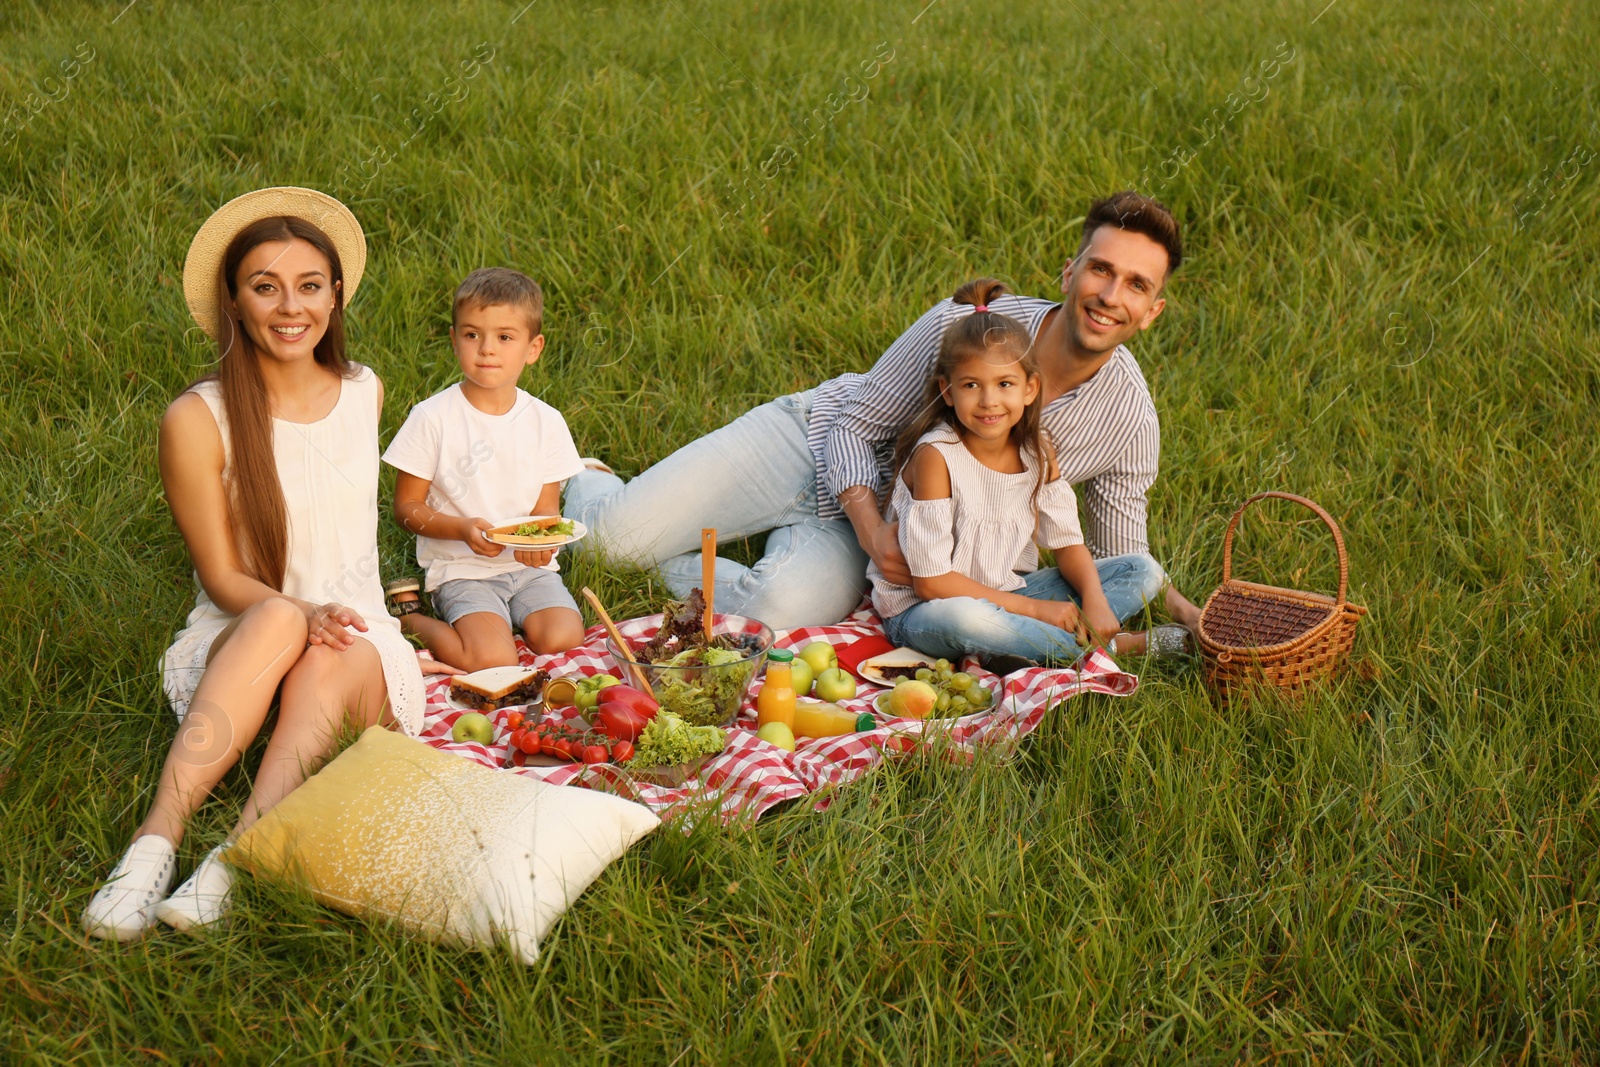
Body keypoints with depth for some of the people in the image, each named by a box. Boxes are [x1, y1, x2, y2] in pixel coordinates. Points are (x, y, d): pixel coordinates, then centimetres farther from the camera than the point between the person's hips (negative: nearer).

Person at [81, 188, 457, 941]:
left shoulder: (363, 393, 6)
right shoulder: (197, 420, -9)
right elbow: (222, 577, -8)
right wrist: (302, 611, -26)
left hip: (355, 640, 3)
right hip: (234, 643, -2)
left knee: (326, 663, -34)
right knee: (277, 619, -37)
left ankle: (236, 858, -48)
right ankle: (155, 847, -45)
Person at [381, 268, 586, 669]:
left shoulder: (546, 422, 3)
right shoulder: (432, 418, -7)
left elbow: (547, 508, 7)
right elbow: (406, 507, -3)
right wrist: (463, 528, -21)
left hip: (529, 566, 3)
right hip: (462, 570, -3)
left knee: (562, 640, -23)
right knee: (492, 660, -25)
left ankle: (506, 620, 8)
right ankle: (410, 616, 3)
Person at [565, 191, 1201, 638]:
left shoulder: (1129, 422, -17)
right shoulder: (969, 324, -24)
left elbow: (1122, 557, -3)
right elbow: (856, 421, -14)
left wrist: (1183, 611, -23)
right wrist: (872, 528, -30)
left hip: (901, 527, 2)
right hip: (816, 443, -1)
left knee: (779, 614, -31)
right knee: (618, 535, -14)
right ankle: (584, 484, 26)